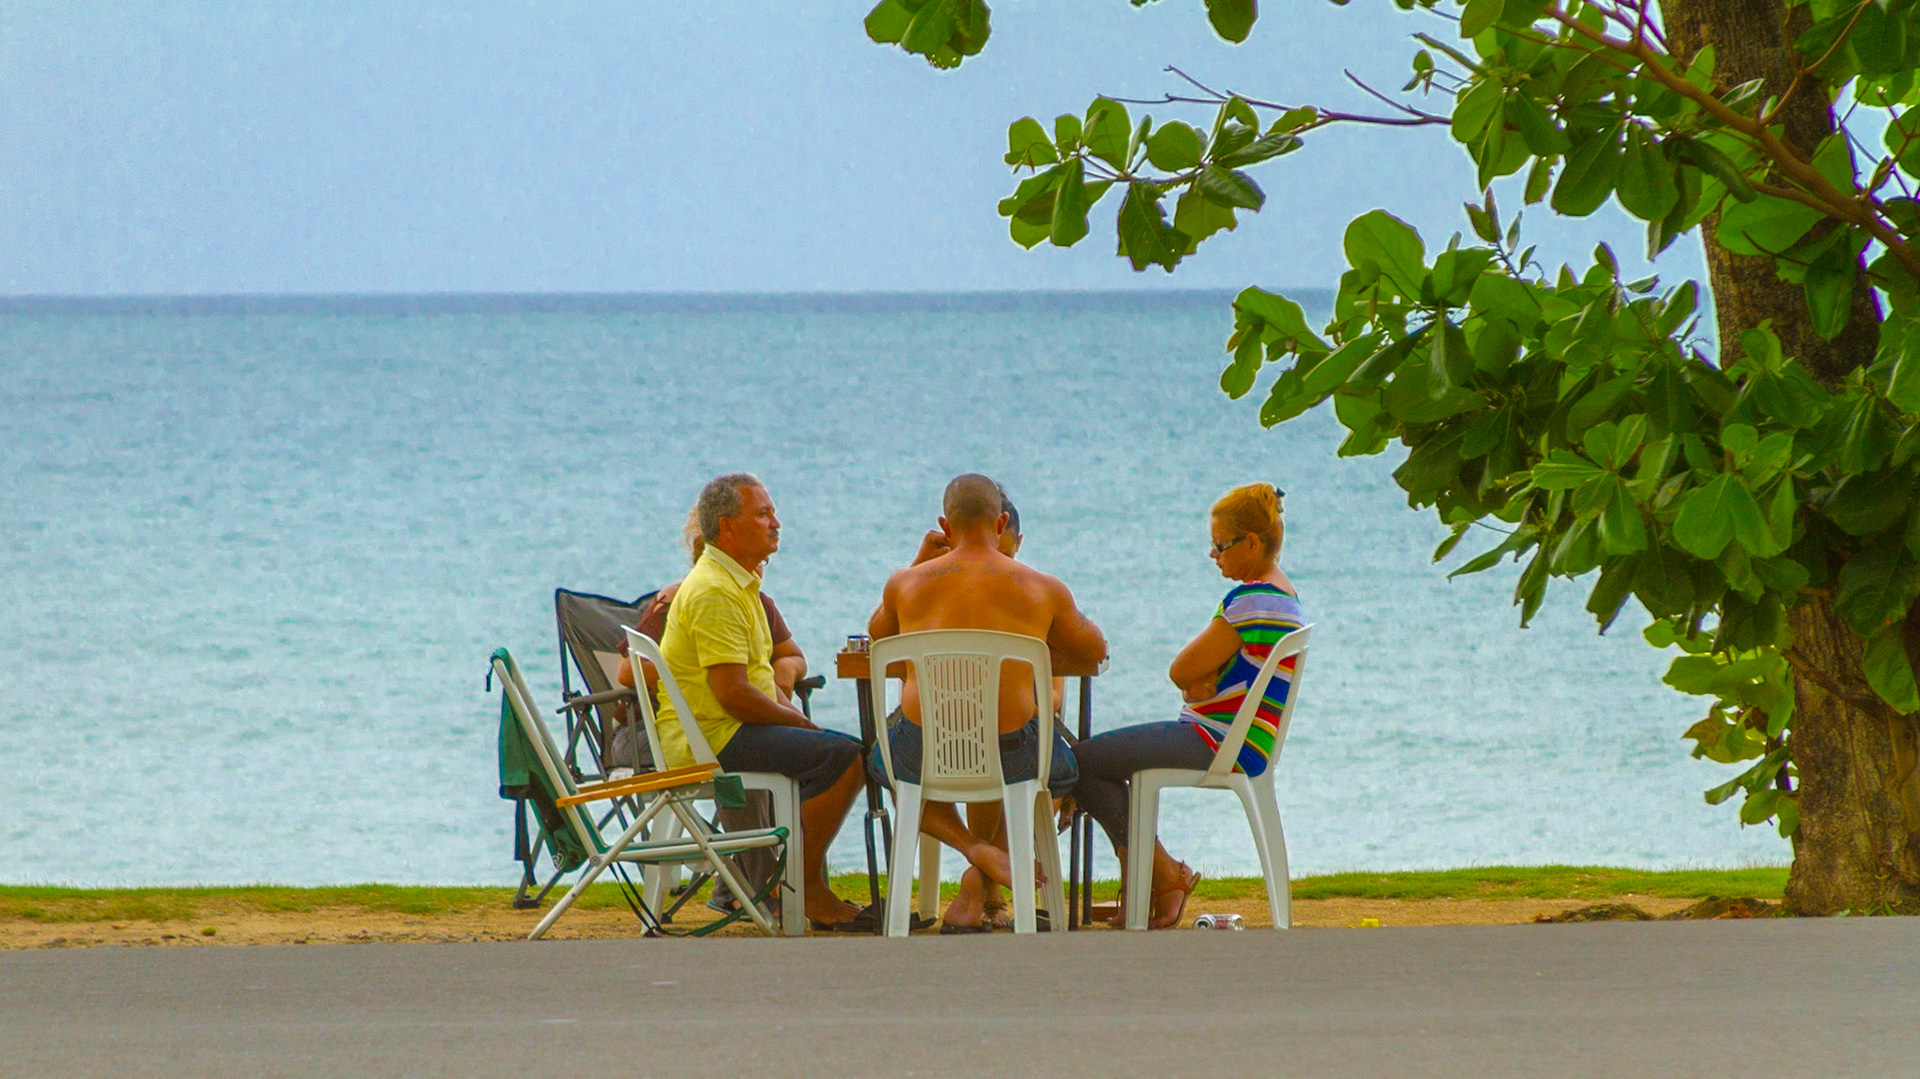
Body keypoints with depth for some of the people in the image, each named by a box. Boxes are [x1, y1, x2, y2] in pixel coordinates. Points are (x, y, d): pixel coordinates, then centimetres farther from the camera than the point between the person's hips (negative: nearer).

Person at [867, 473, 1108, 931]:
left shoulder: (907, 583, 5)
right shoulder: (1044, 589, 3)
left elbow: (878, 634, 27)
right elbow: (1096, 650, 20)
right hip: (1010, 752, -1)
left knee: (882, 760, 38)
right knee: (1062, 771, 35)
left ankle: (977, 850, 12)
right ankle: (977, 892, 20)